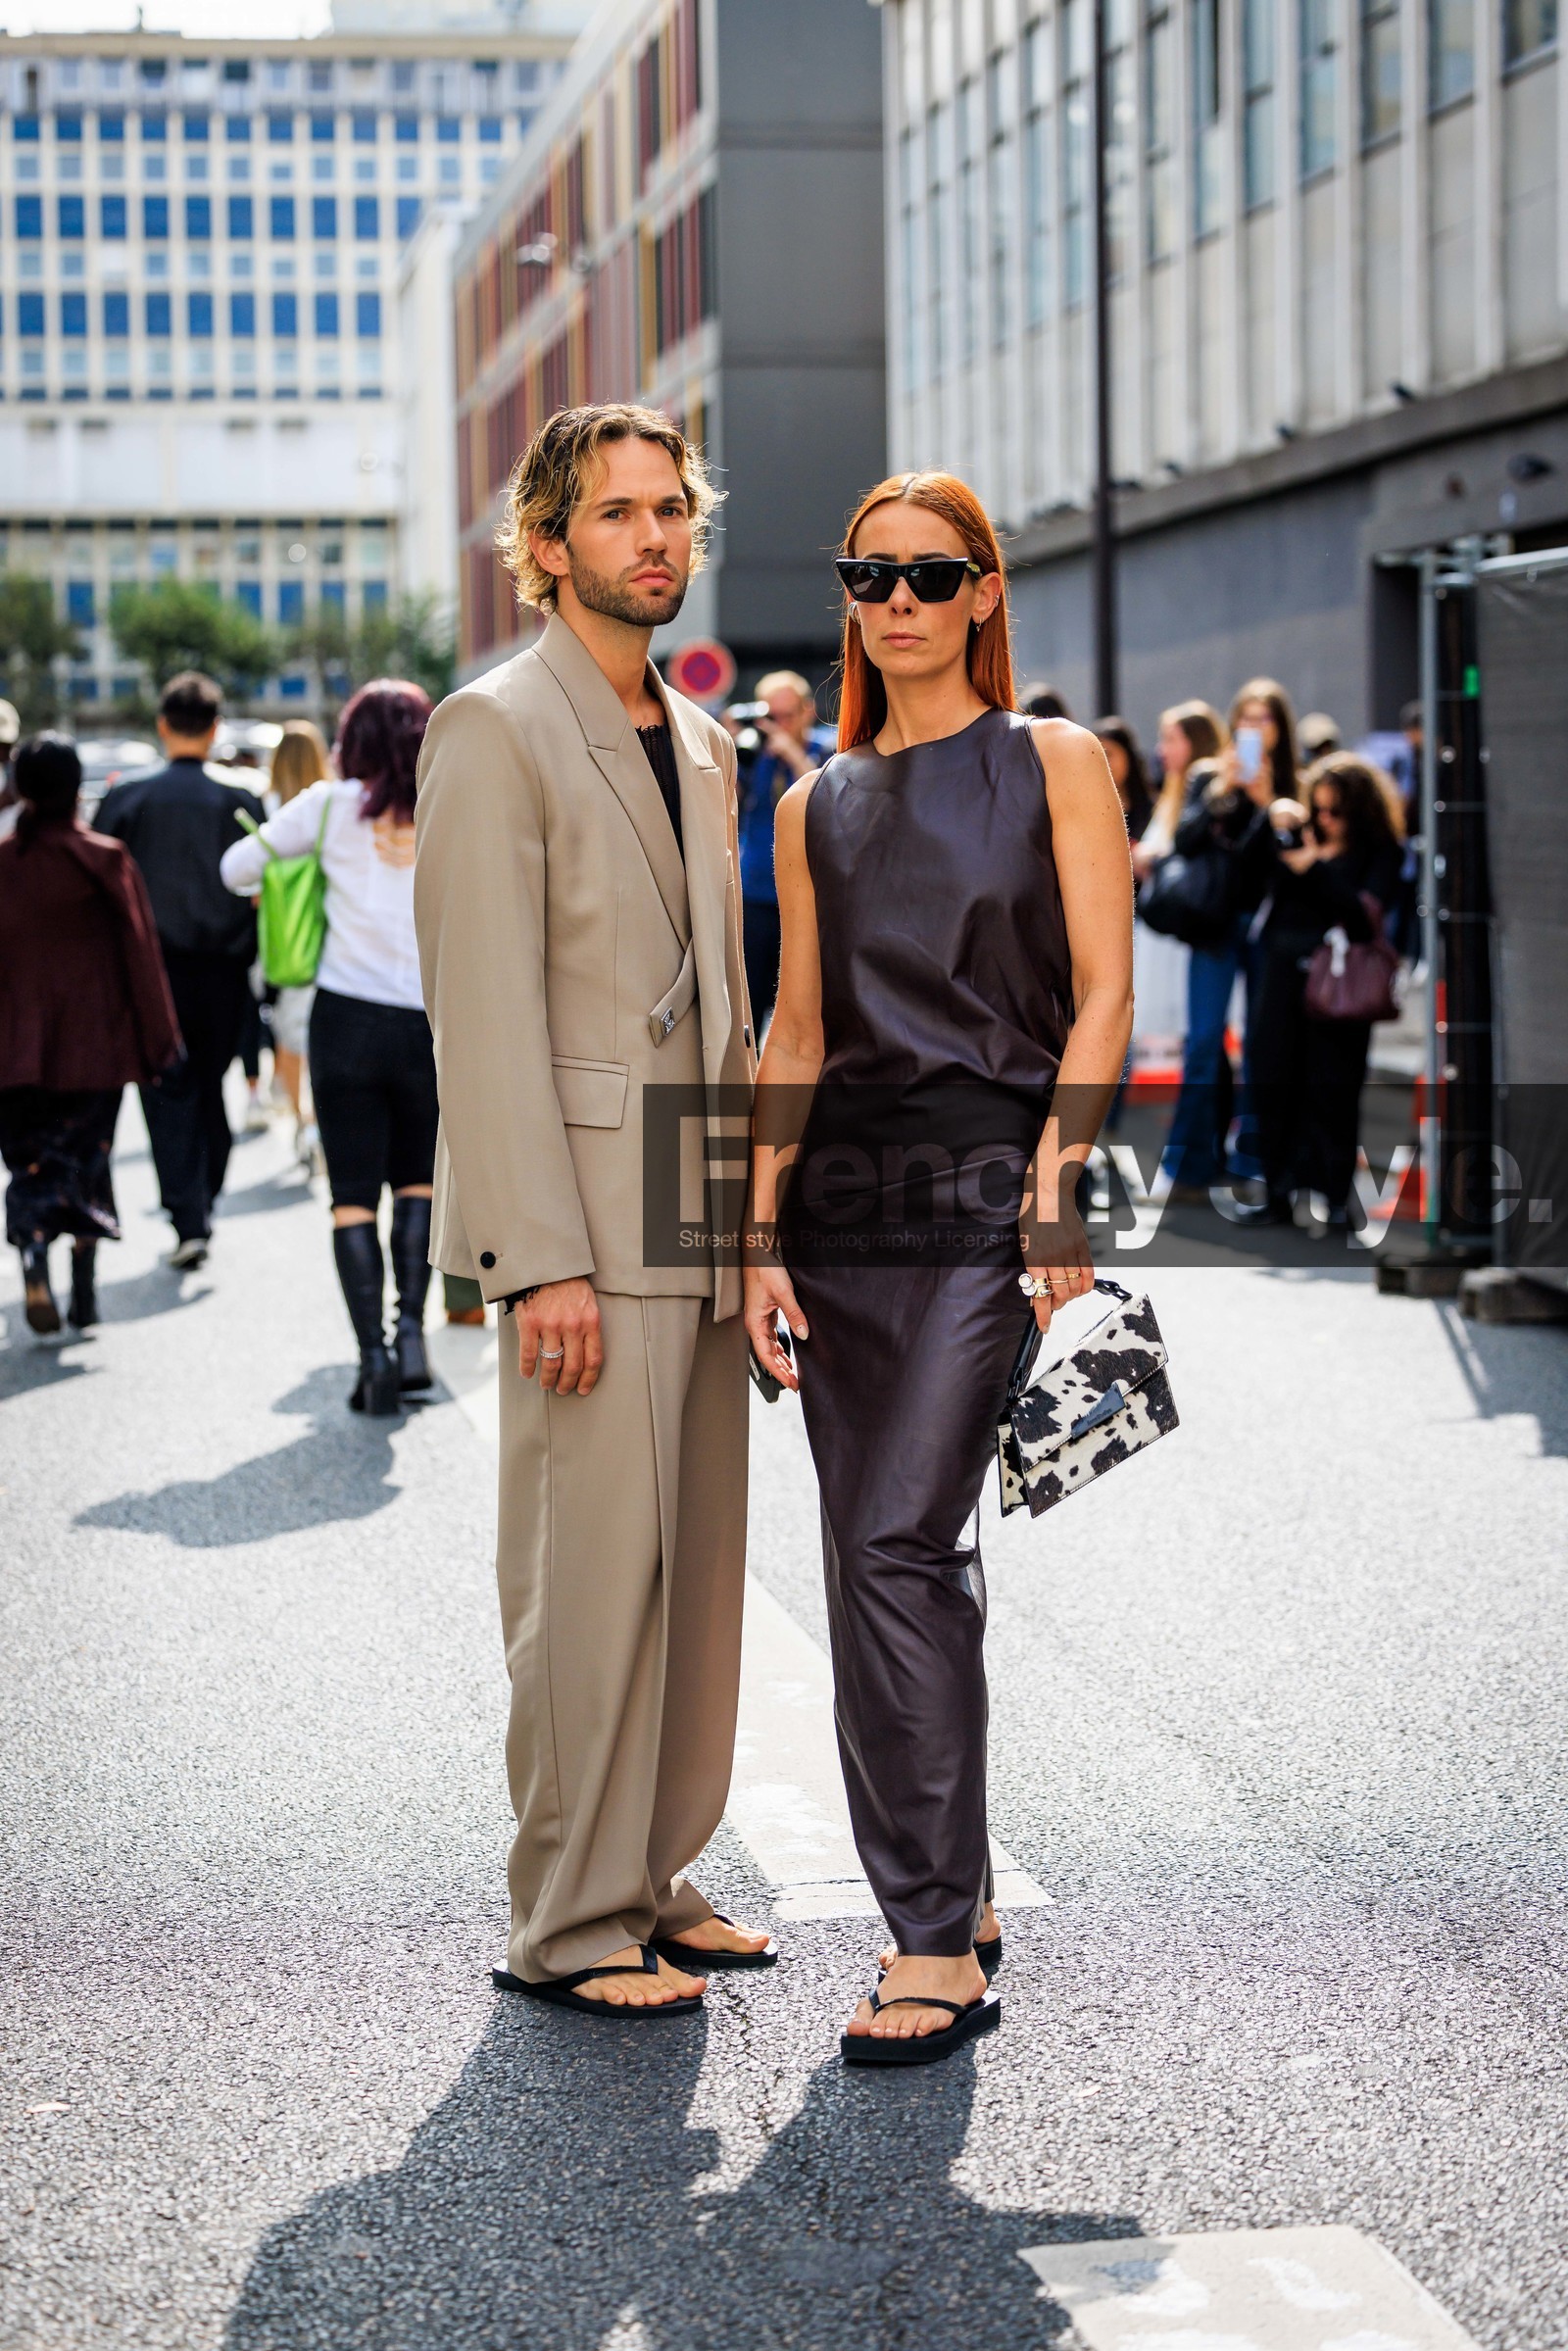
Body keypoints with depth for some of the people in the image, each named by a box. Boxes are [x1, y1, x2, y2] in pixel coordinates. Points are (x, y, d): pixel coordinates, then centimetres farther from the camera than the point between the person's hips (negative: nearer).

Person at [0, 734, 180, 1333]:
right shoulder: (104, 860, -8)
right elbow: (139, 951, -5)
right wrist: (158, 1041, 1)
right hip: (94, 1041, -1)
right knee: (86, 1159, 11)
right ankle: (84, 1293, 10)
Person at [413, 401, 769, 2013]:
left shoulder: (700, 744, 18)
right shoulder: (493, 732, -7)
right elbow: (486, 1017, -14)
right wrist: (542, 1261, -19)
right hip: (587, 1227, -8)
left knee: (695, 1573, 10)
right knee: (590, 1575, -5)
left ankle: (650, 1881, 21)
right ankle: (568, 1924, 4)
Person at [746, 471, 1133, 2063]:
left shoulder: (1054, 764, 3)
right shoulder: (816, 806, 14)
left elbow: (1103, 994, -3)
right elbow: (795, 1029, 13)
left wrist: (1054, 1182, -15)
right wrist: (761, 1234, 3)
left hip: (990, 1172, -5)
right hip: (842, 1178, 5)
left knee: (900, 1540, -15)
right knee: (883, 1555, 7)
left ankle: (936, 1946, -10)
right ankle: (952, 1887, 20)